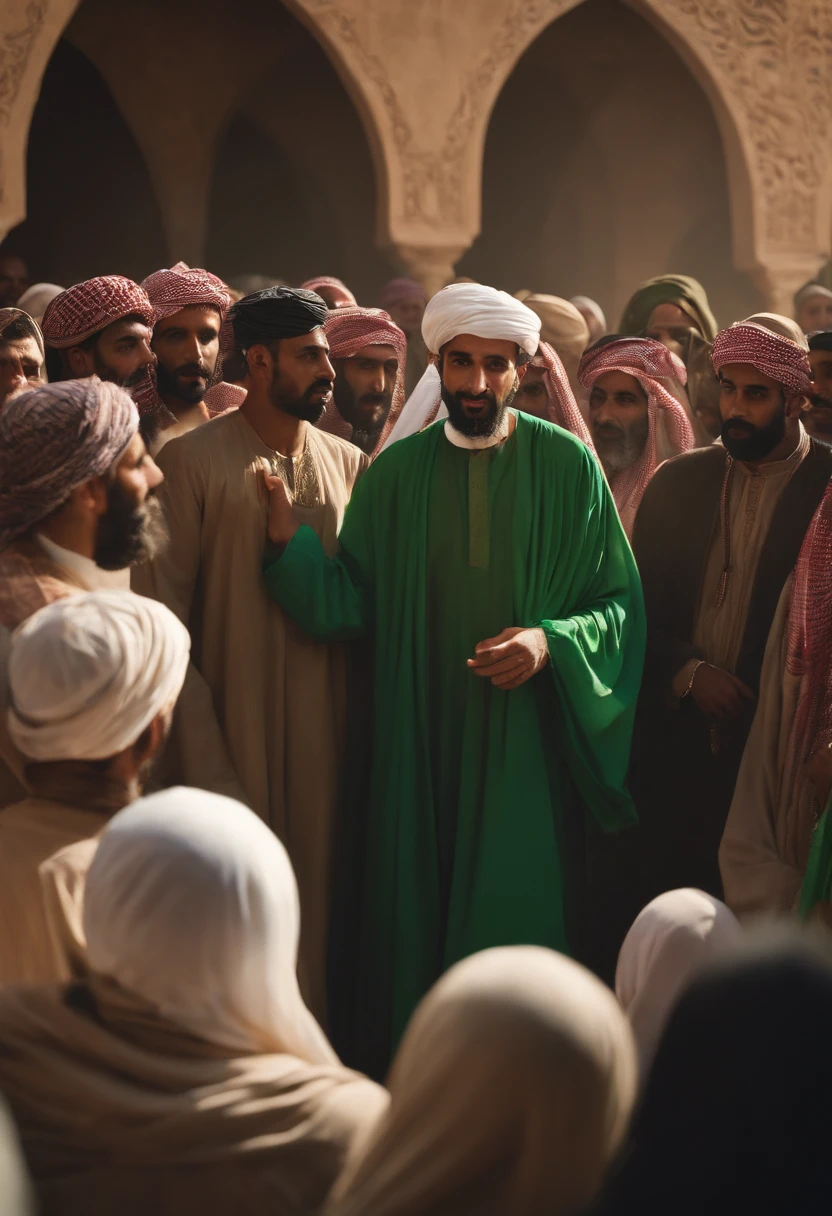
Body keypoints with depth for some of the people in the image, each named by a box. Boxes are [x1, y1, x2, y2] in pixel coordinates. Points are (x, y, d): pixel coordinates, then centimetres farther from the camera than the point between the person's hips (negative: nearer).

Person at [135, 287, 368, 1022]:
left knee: (317, 864, 7)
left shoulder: (348, 465, 9)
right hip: (231, 712, -4)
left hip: (325, 711, 4)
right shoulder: (192, 460, -4)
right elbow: (163, 596, -4)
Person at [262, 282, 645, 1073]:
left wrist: (550, 641, -15)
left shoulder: (568, 466, 2)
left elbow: (618, 602, 3)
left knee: (516, 915, -2)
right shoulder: (395, 472, 7)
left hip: (526, 732, -2)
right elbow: (349, 602, 4)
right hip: (418, 735, 2)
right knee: (412, 911, 4)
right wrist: (289, 541, -12)